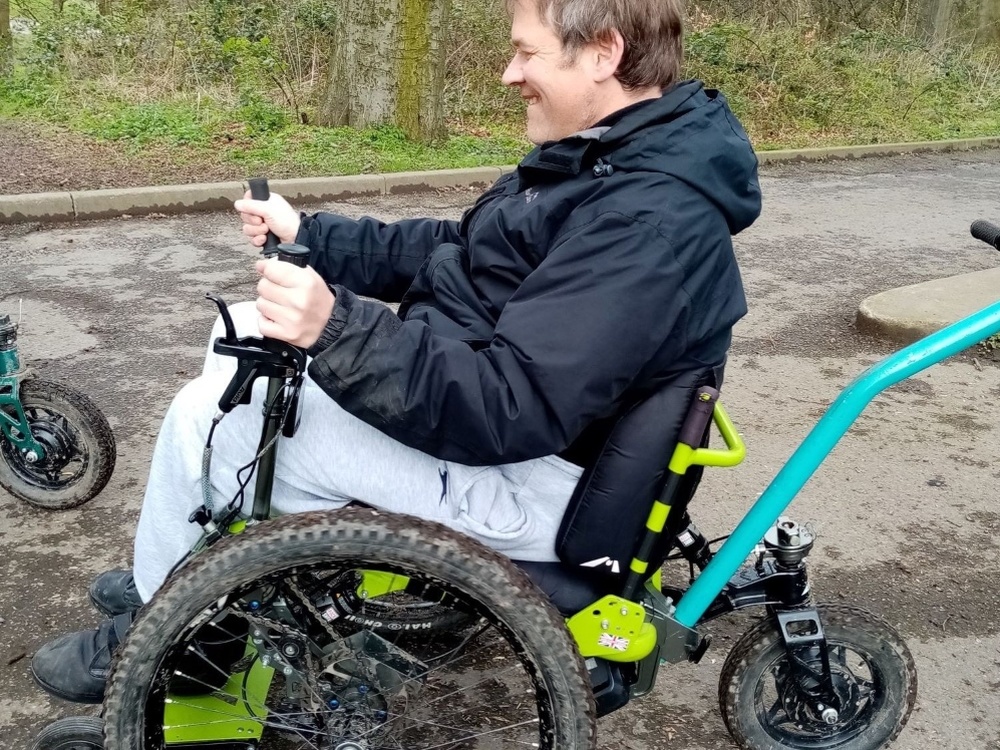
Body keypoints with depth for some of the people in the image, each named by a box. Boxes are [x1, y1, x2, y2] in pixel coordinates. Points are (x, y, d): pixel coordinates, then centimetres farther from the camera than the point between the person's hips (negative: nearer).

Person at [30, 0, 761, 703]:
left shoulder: (653, 220, -27)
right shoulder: (607, 156, 5)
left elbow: (516, 409, -33)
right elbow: (457, 251, 13)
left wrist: (339, 329, -39)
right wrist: (309, 234, 8)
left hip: (521, 479, -10)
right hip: (482, 382, 10)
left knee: (211, 416, -12)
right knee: (248, 332, 13)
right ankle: (173, 579, 27)